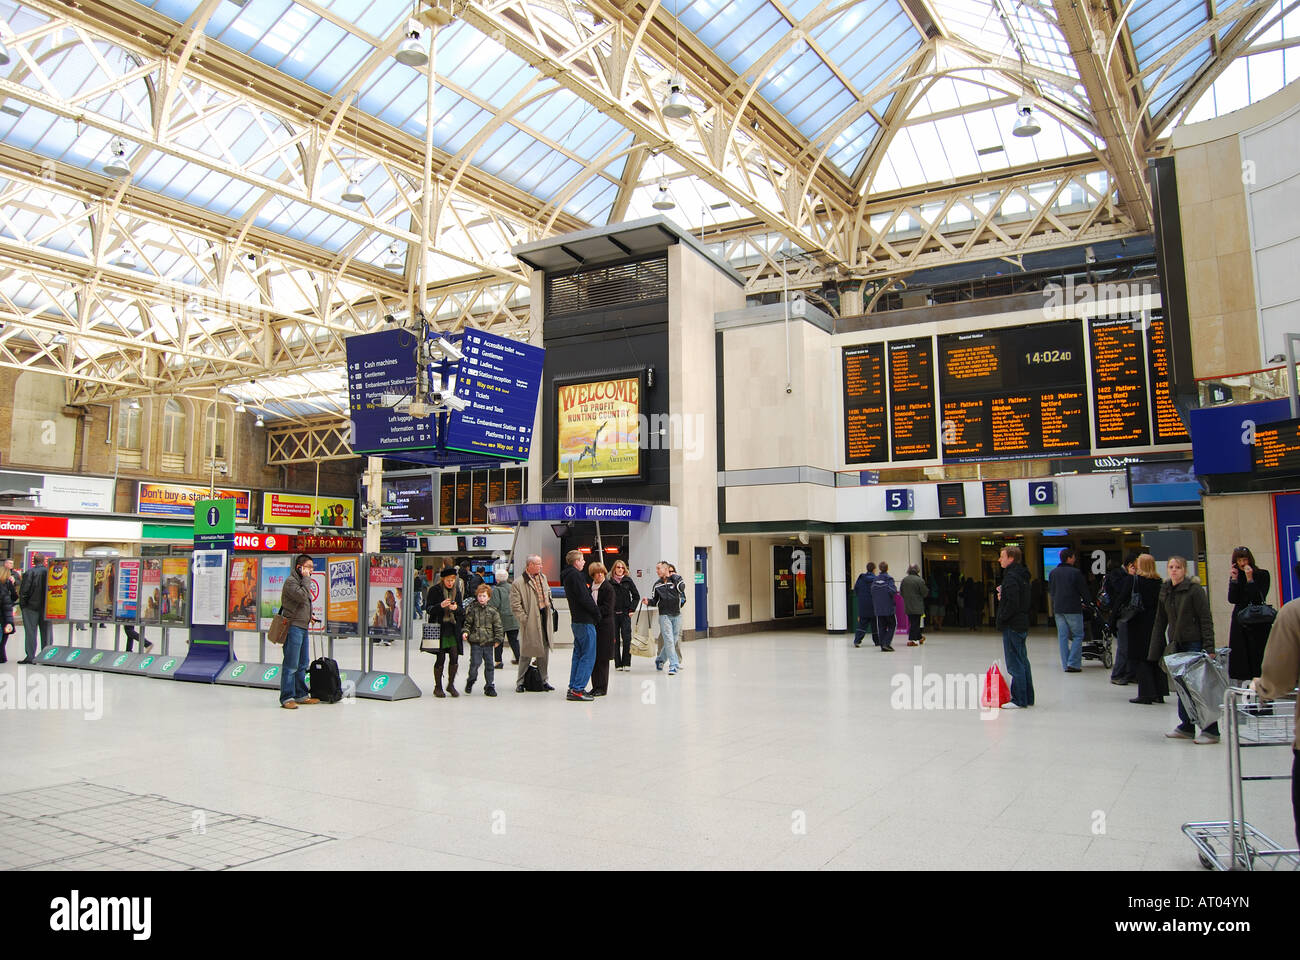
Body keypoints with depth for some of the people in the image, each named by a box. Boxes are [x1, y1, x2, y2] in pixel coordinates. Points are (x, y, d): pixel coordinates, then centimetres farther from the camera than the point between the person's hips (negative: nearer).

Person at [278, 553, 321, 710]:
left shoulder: (302, 581, 19)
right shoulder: (290, 581, -10)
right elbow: (302, 596, -25)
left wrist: (308, 616, 15)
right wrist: (306, 578, -16)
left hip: (303, 627, 10)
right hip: (293, 627, -10)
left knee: (302, 664, 14)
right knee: (291, 665, -7)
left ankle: (301, 695, 22)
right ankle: (287, 698, -2)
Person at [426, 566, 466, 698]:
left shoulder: (457, 591, 10)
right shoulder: (434, 590, -2)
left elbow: (462, 610, 12)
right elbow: (428, 609, -4)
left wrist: (456, 608, -10)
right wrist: (441, 606, -20)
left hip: (453, 630, 3)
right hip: (439, 629, -3)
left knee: (455, 657, -2)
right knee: (441, 658, -1)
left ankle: (451, 684, 16)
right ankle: (438, 687, 14)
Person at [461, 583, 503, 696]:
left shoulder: (492, 611, 3)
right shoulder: (472, 609, 2)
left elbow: (498, 626, 5)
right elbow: (467, 623, 8)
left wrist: (497, 639, 0)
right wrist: (465, 632, -9)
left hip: (489, 642, 2)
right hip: (475, 641, -2)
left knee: (489, 664, 5)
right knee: (475, 663, -7)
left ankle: (489, 686, 15)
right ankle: (471, 681, 18)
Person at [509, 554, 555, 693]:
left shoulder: (543, 578, 12)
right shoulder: (518, 583, -11)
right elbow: (515, 605, -12)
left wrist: (550, 609, 13)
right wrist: (524, 619, -14)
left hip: (544, 619, 6)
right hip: (530, 623, -6)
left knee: (544, 652, 10)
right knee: (526, 653, 0)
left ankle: (543, 680, 20)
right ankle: (520, 682, 13)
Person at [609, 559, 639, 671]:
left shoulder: (628, 581, 4)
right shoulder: (609, 582, 3)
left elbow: (636, 596, 8)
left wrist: (631, 609, 1)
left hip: (625, 614, 0)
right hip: (613, 614, 1)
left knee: (626, 638, -8)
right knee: (615, 640, 2)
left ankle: (626, 663, 0)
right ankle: (618, 664, 9)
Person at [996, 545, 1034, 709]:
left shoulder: (1011, 577, -17)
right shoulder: (1022, 575, 14)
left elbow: (1012, 603, -25)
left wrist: (1002, 618, -12)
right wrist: (1003, 594, 10)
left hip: (1012, 626, -10)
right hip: (1022, 624, 10)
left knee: (1015, 664, -5)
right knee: (1023, 661, 15)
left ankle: (1019, 700, -1)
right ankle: (1028, 698, 22)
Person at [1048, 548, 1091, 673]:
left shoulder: (1053, 573, 8)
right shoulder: (1075, 572, -10)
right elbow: (1083, 590, -4)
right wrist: (1087, 602, 13)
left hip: (1058, 609, 5)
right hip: (1073, 609, -5)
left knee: (1063, 637, 8)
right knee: (1078, 636, 3)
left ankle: (1065, 665, 8)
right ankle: (1073, 663, -6)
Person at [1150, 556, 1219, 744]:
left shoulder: (1194, 589, -8)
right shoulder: (1164, 592, 10)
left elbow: (1206, 620, -11)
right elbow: (1160, 622, 15)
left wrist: (1209, 647, -16)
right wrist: (1157, 649, 12)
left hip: (1194, 643, -6)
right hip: (1176, 644, 6)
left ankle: (1211, 730, -1)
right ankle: (1186, 727, 17)